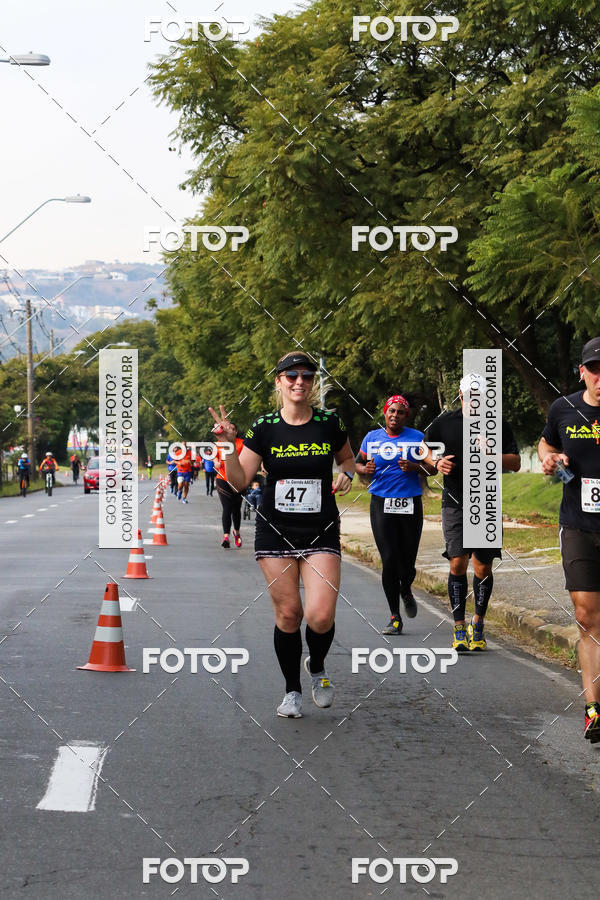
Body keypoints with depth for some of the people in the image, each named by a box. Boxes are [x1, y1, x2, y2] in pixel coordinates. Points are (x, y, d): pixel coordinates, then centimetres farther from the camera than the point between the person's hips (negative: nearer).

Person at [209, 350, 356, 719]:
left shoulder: (329, 423, 1)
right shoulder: (264, 428, -1)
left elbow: (347, 457, 21)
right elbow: (240, 481, -3)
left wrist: (347, 474, -1)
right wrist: (229, 445, -16)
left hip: (322, 533, 0)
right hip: (276, 533, 0)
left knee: (321, 616, -13)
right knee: (288, 613, 2)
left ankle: (317, 668, 20)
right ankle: (293, 691, 22)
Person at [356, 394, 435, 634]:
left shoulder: (416, 437, 5)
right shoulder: (372, 437, 9)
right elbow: (358, 463, 17)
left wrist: (415, 467, -15)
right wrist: (366, 469, -6)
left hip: (410, 505, 0)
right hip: (381, 506, 0)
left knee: (407, 562, 2)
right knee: (389, 560, -9)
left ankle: (406, 592, 39)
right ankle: (395, 618, 0)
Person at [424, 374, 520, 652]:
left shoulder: (499, 426, 3)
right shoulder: (444, 423, 3)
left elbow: (515, 463, 1)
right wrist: (437, 463, -8)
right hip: (455, 503, -1)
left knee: (483, 568, 3)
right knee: (457, 563, -10)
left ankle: (477, 624, 22)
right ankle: (459, 628, -2)